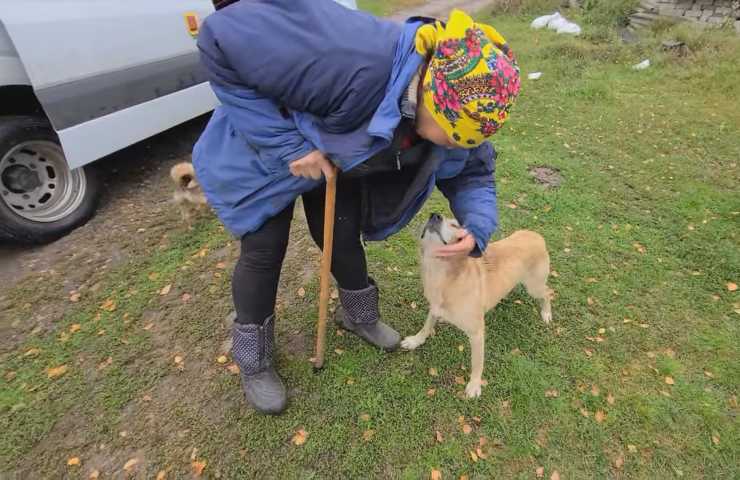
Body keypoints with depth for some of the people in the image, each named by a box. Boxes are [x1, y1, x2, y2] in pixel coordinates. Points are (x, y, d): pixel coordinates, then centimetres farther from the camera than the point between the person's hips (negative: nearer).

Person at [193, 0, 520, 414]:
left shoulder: (448, 111, -22)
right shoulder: (353, 62, -44)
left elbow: (473, 170, -6)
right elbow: (222, 38, -38)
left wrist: (478, 227, -27)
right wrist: (286, 144, -39)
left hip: (340, 159, 5)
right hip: (267, 151, -4)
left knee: (344, 240, 10)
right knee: (264, 251, -1)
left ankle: (360, 316, 41)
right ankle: (253, 362, 23)